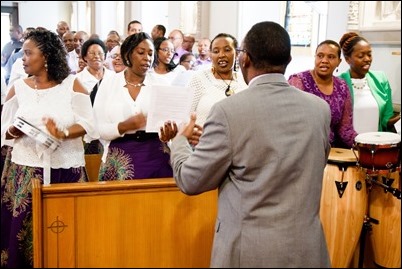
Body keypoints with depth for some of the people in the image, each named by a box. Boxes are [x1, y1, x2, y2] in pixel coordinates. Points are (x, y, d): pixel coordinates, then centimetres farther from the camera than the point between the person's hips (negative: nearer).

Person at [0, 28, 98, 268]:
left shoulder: (72, 84, 1)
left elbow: (88, 124, -2)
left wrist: (63, 134, -19)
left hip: (66, 167, -2)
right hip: (27, 168, 2)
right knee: (24, 228, 0)